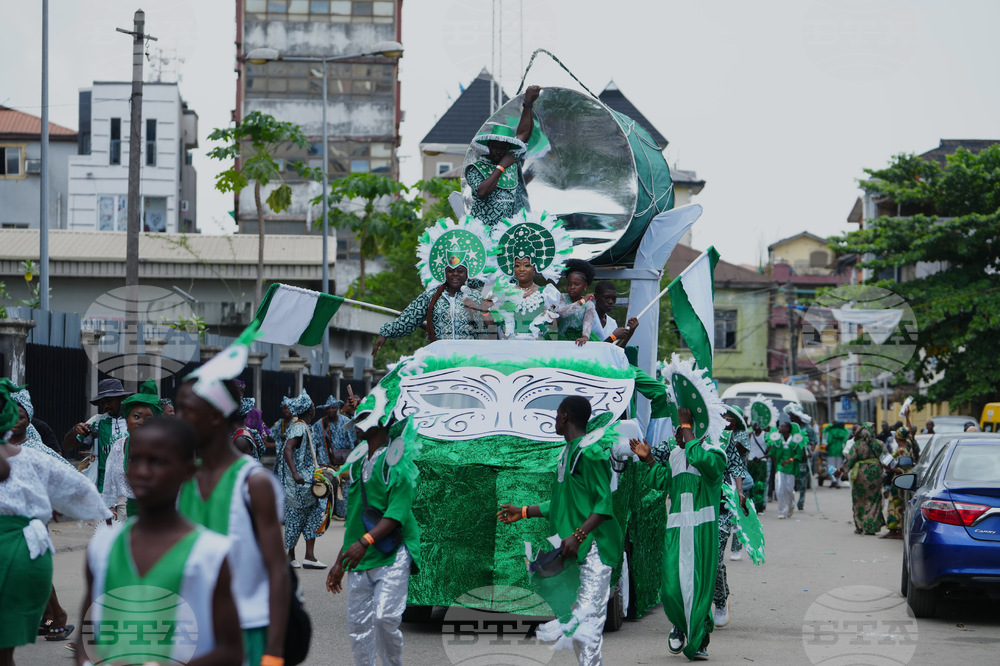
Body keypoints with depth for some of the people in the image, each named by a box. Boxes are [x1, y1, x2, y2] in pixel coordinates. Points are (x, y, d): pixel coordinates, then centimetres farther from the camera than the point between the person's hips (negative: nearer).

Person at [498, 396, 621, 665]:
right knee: (575, 622, 10)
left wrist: (578, 536, -26)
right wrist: (523, 512, 28)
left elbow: (604, 505, -17)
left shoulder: (589, 453, -12)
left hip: (593, 549, -10)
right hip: (576, 552, 10)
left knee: (586, 622, -14)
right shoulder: (568, 452, 18)